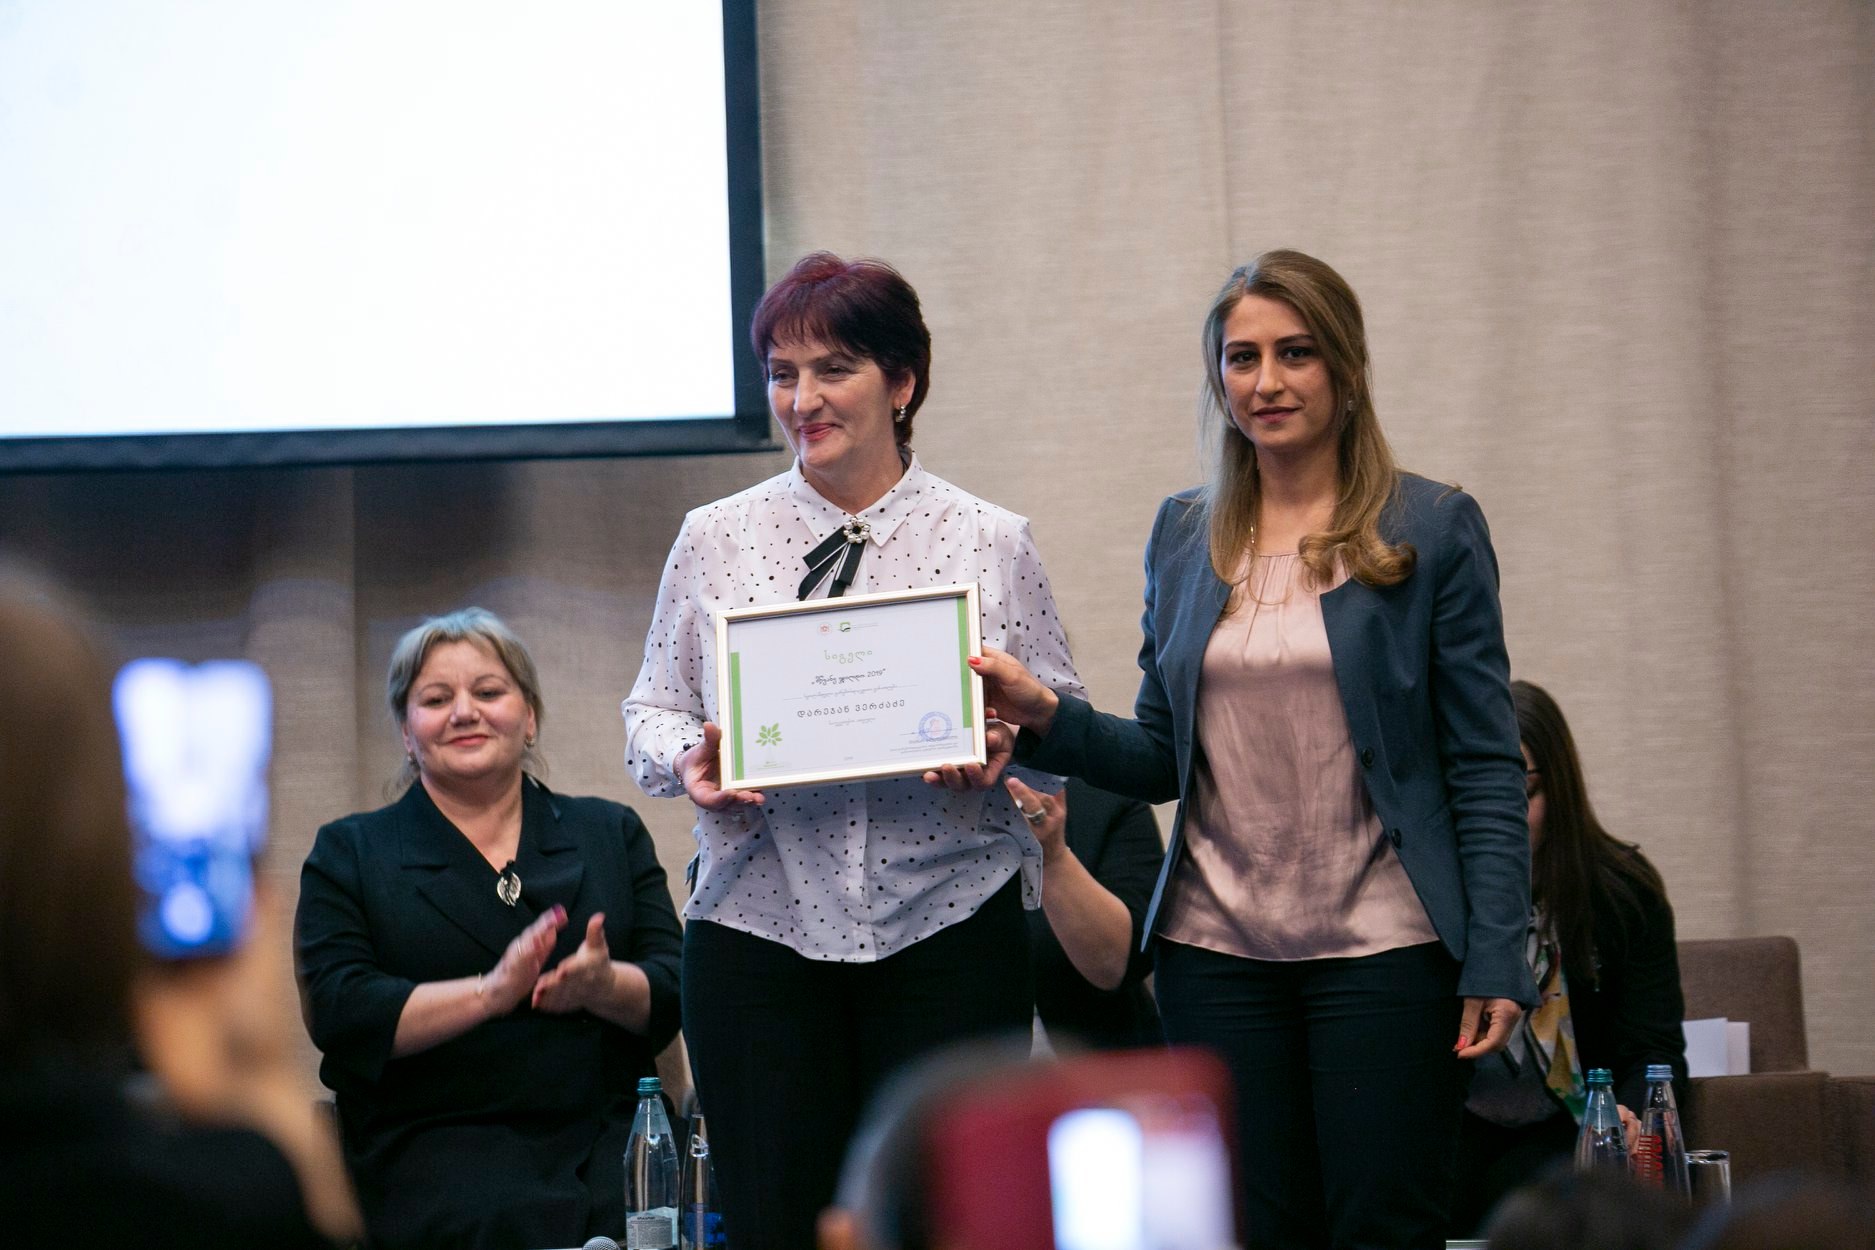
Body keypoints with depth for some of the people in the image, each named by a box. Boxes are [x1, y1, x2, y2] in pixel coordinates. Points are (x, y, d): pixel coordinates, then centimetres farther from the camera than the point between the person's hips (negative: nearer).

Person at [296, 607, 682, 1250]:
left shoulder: (612, 834, 19)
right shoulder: (349, 854, 13)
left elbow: (675, 990, 10)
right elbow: (338, 1015, -3)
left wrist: (605, 986, -14)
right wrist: (492, 991, -16)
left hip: (607, 1142, 2)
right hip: (435, 1149, -2)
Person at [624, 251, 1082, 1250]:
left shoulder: (991, 544, 6)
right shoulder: (715, 539, 10)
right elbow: (652, 711, 14)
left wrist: (1000, 753, -12)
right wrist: (688, 759, -7)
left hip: (944, 933, -1)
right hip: (756, 930, 1)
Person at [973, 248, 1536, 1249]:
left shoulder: (1430, 529, 0)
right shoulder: (1183, 537, 11)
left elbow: (1485, 767, -1)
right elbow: (1162, 757, 13)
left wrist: (1495, 960, -9)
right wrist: (1047, 718, -6)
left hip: (1381, 944, -3)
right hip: (1219, 950, 4)